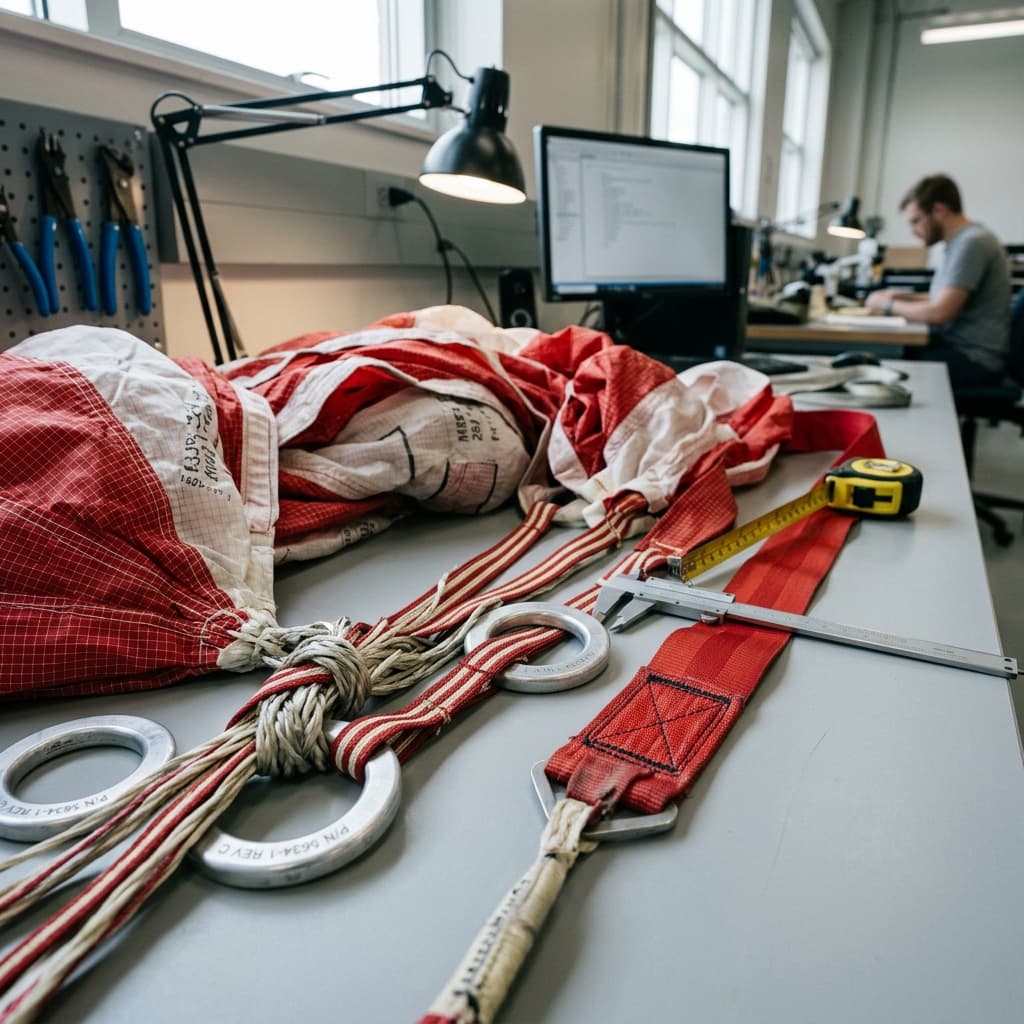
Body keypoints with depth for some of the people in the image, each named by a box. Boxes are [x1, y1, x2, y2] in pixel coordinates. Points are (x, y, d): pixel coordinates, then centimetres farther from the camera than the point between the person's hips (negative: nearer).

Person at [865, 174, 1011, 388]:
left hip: (975, 360, -10)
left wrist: (889, 305, -9)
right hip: (956, 345, 10)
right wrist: (903, 296, 14)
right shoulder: (961, 241, 16)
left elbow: (940, 312, -22)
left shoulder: (972, 243, -16)